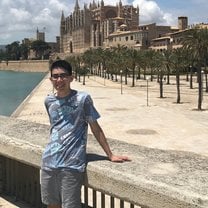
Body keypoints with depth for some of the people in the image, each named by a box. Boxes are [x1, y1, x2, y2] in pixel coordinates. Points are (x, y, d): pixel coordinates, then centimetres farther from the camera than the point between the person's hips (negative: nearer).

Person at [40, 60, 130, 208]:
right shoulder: (49, 101, 7)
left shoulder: (83, 99, -6)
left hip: (72, 163, -5)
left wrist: (110, 155, 1)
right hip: (48, 161, 5)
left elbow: (96, 129, -1)